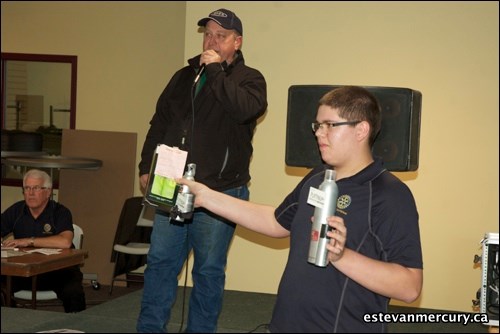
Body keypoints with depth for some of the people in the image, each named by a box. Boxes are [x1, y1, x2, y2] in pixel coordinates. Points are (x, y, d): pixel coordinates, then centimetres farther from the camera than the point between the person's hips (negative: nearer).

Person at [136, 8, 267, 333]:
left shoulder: (249, 79, 0)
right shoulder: (184, 76, 15)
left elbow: (245, 109, -24)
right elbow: (159, 123, 18)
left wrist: (215, 70, -16)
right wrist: (146, 166, 11)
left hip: (219, 192, -5)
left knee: (209, 268, 4)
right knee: (160, 261, 7)